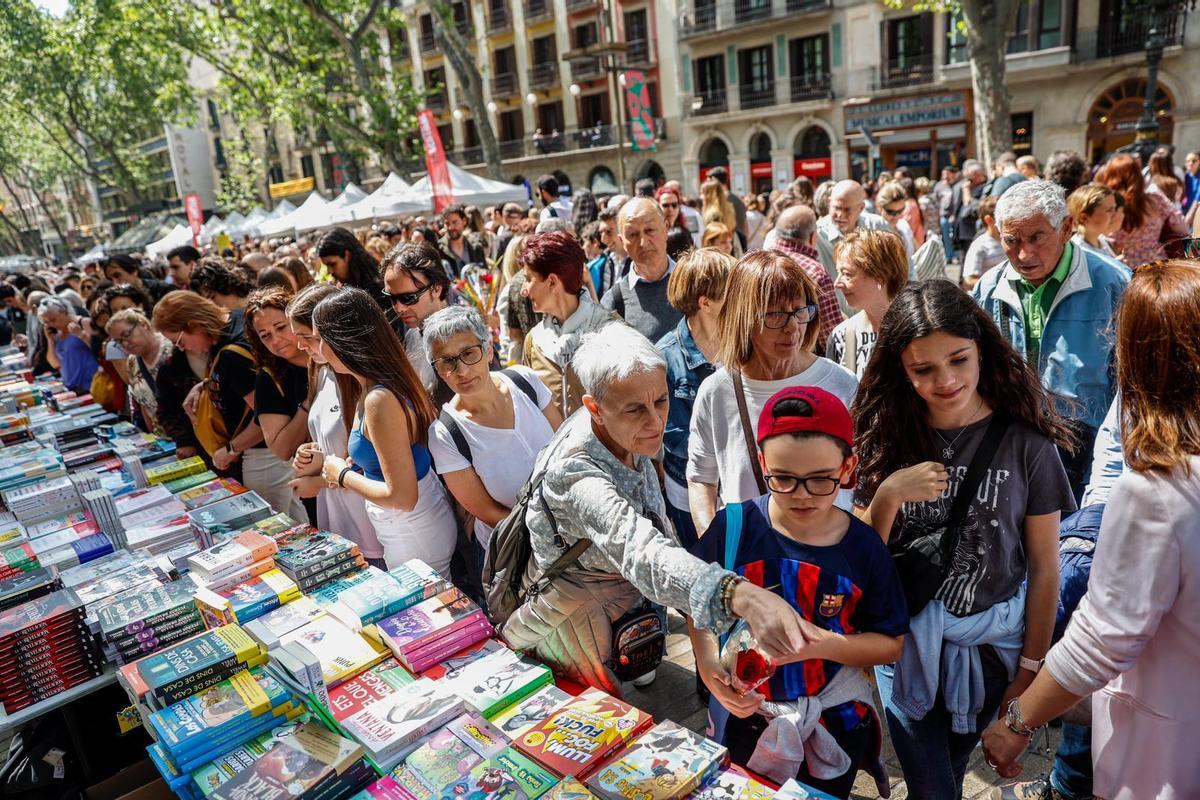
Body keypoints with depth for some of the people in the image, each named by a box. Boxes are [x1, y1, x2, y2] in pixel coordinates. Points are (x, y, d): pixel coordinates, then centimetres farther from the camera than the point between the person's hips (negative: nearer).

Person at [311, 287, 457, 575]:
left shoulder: (380, 400, -26)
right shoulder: (374, 389, 2)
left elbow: (401, 496, -26)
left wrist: (343, 475, -13)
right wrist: (332, 464, 3)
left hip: (414, 537, -9)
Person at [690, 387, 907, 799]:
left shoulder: (863, 547, -16)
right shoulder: (735, 526, -17)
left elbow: (890, 644, -9)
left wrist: (823, 644, -25)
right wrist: (708, 663, -21)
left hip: (834, 722, 0)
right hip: (746, 714, 0)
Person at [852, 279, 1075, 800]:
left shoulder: (1024, 442, -13)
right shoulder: (888, 437, -9)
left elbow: (1044, 568, -4)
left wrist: (1030, 668, 0)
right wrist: (888, 495, -23)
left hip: (990, 644, 0)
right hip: (906, 641, 0)